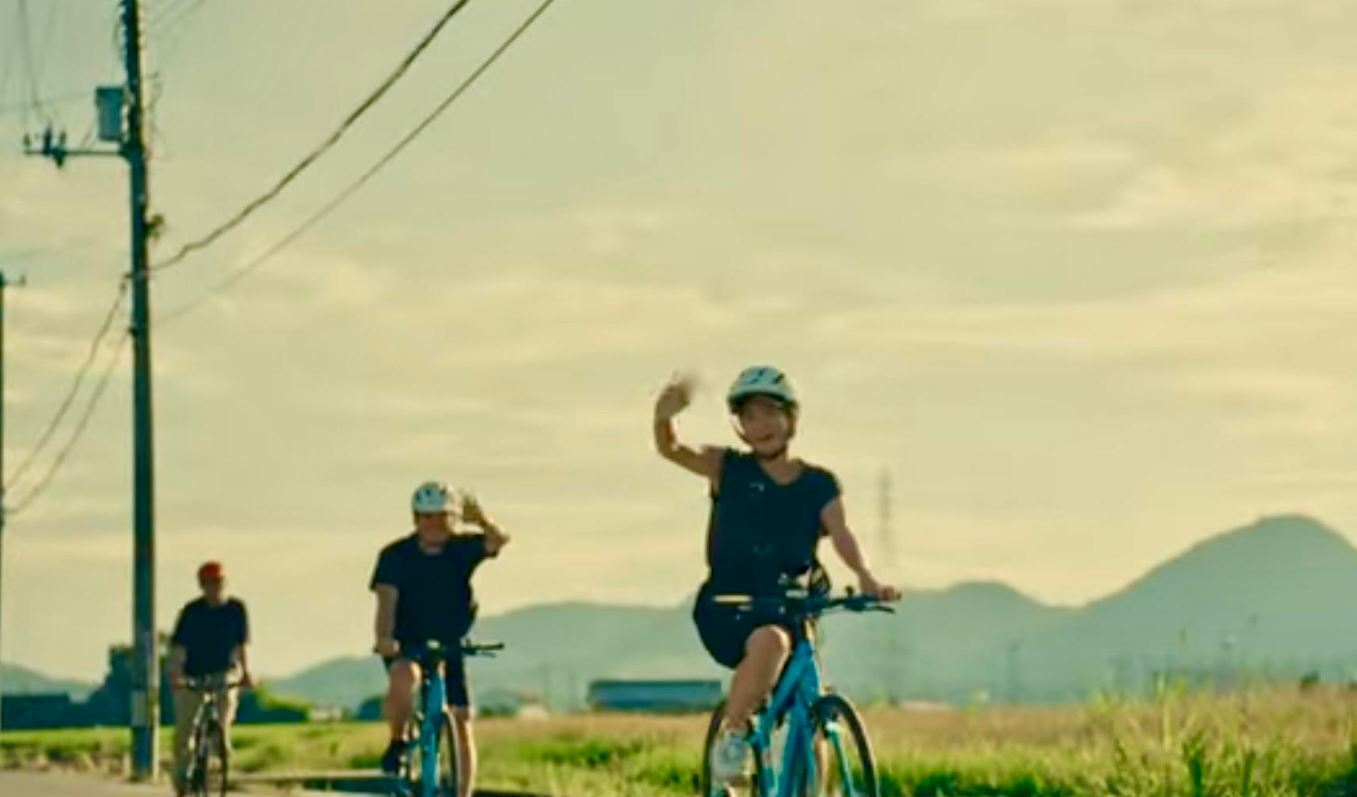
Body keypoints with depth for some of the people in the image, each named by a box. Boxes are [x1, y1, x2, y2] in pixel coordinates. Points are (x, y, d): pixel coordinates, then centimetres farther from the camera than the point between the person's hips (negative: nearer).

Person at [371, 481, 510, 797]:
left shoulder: (461, 549, -7)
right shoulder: (396, 555, -12)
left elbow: (498, 541, -26)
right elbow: (387, 598, -24)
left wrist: (481, 521, -48)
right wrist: (384, 638, -43)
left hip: (449, 644, 2)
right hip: (406, 644, -2)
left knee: (462, 724, -4)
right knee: (404, 675, -36)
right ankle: (397, 742, -12)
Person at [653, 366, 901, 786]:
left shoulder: (819, 486, 4)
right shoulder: (728, 469, 0)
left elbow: (841, 535, -12)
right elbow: (671, 449, -16)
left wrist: (866, 578, -34)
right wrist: (665, 416, -41)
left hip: (790, 610, 3)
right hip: (728, 610, -3)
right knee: (770, 642, -36)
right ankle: (732, 734, -16)